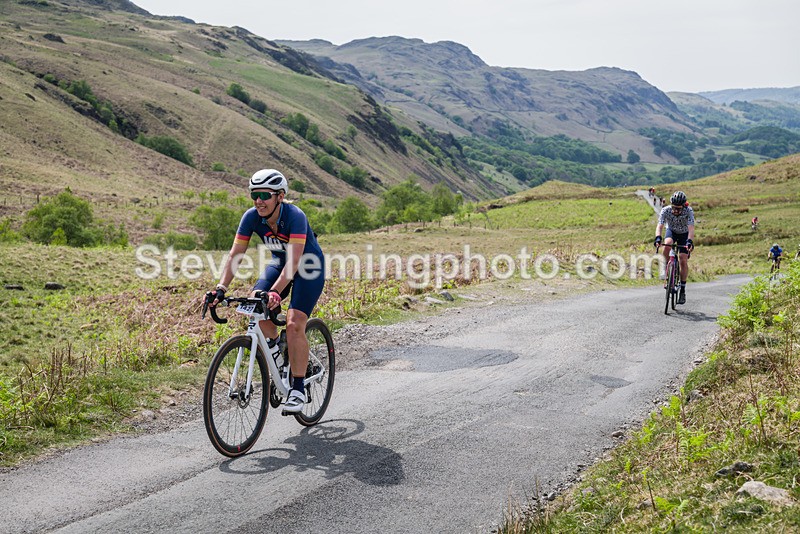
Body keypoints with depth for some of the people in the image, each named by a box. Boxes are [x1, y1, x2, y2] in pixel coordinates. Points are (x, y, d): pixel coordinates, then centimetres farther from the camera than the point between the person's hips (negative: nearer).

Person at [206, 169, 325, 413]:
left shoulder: (295, 216, -31)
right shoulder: (251, 217, -17)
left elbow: (294, 260, -39)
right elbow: (235, 254, -17)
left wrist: (276, 292, -51)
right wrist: (221, 288, -30)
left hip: (308, 267, -5)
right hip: (280, 264, 5)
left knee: (294, 324, -21)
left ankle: (298, 389, -8)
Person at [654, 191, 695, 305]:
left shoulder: (689, 211, -30)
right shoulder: (665, 210, -28)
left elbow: (691, 228, -39)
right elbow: (659, 226, -36)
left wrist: (690, 241, -56)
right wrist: (658, 237, -55)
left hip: (684, 234, -1)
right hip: (671, 231, 1)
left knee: (683, 261, -11)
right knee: (667, 245, -34)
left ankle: (682, 290, 0)